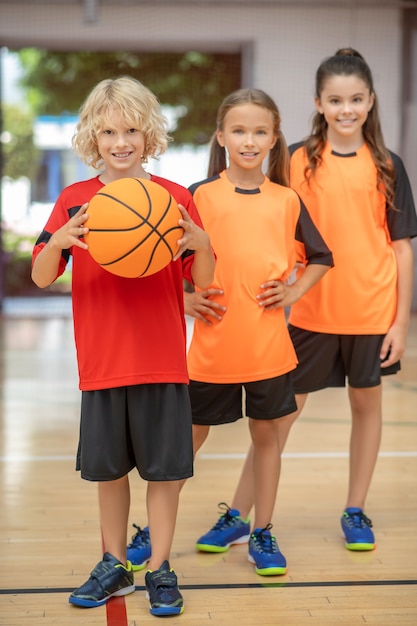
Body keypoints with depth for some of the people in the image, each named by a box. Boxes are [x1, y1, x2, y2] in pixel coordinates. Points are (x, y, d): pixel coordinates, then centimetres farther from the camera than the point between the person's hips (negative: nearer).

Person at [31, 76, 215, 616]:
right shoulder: (74, 201, 0)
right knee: (108, 468, 12)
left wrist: (202, 242, -22)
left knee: (164, 468, 6)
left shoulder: (175, 197, -1)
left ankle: (159, 568, 20)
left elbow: (204, 282, -1)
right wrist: (58, 242, -27)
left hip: (163, 359, -1)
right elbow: (40, 277, -6)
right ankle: (114, 564, 28)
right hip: (102, 362, 1)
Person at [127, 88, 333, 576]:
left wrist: (292, 293, 1)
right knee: (191, 435, 8)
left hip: (268, 346, 2)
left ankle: (261, 532, 24)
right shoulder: (201, 195, -3)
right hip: (213, 346, -2)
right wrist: (184, 299, -11)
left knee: (266, 432, 10)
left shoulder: (287, 201, 4)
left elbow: (320, 258, 15)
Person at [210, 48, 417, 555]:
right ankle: (239, 512, 12)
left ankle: (355, 510, 27)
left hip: (371, 311, 1)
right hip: (311, 309, -1)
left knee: (366, 402, 12)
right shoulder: (298, 160, -2)